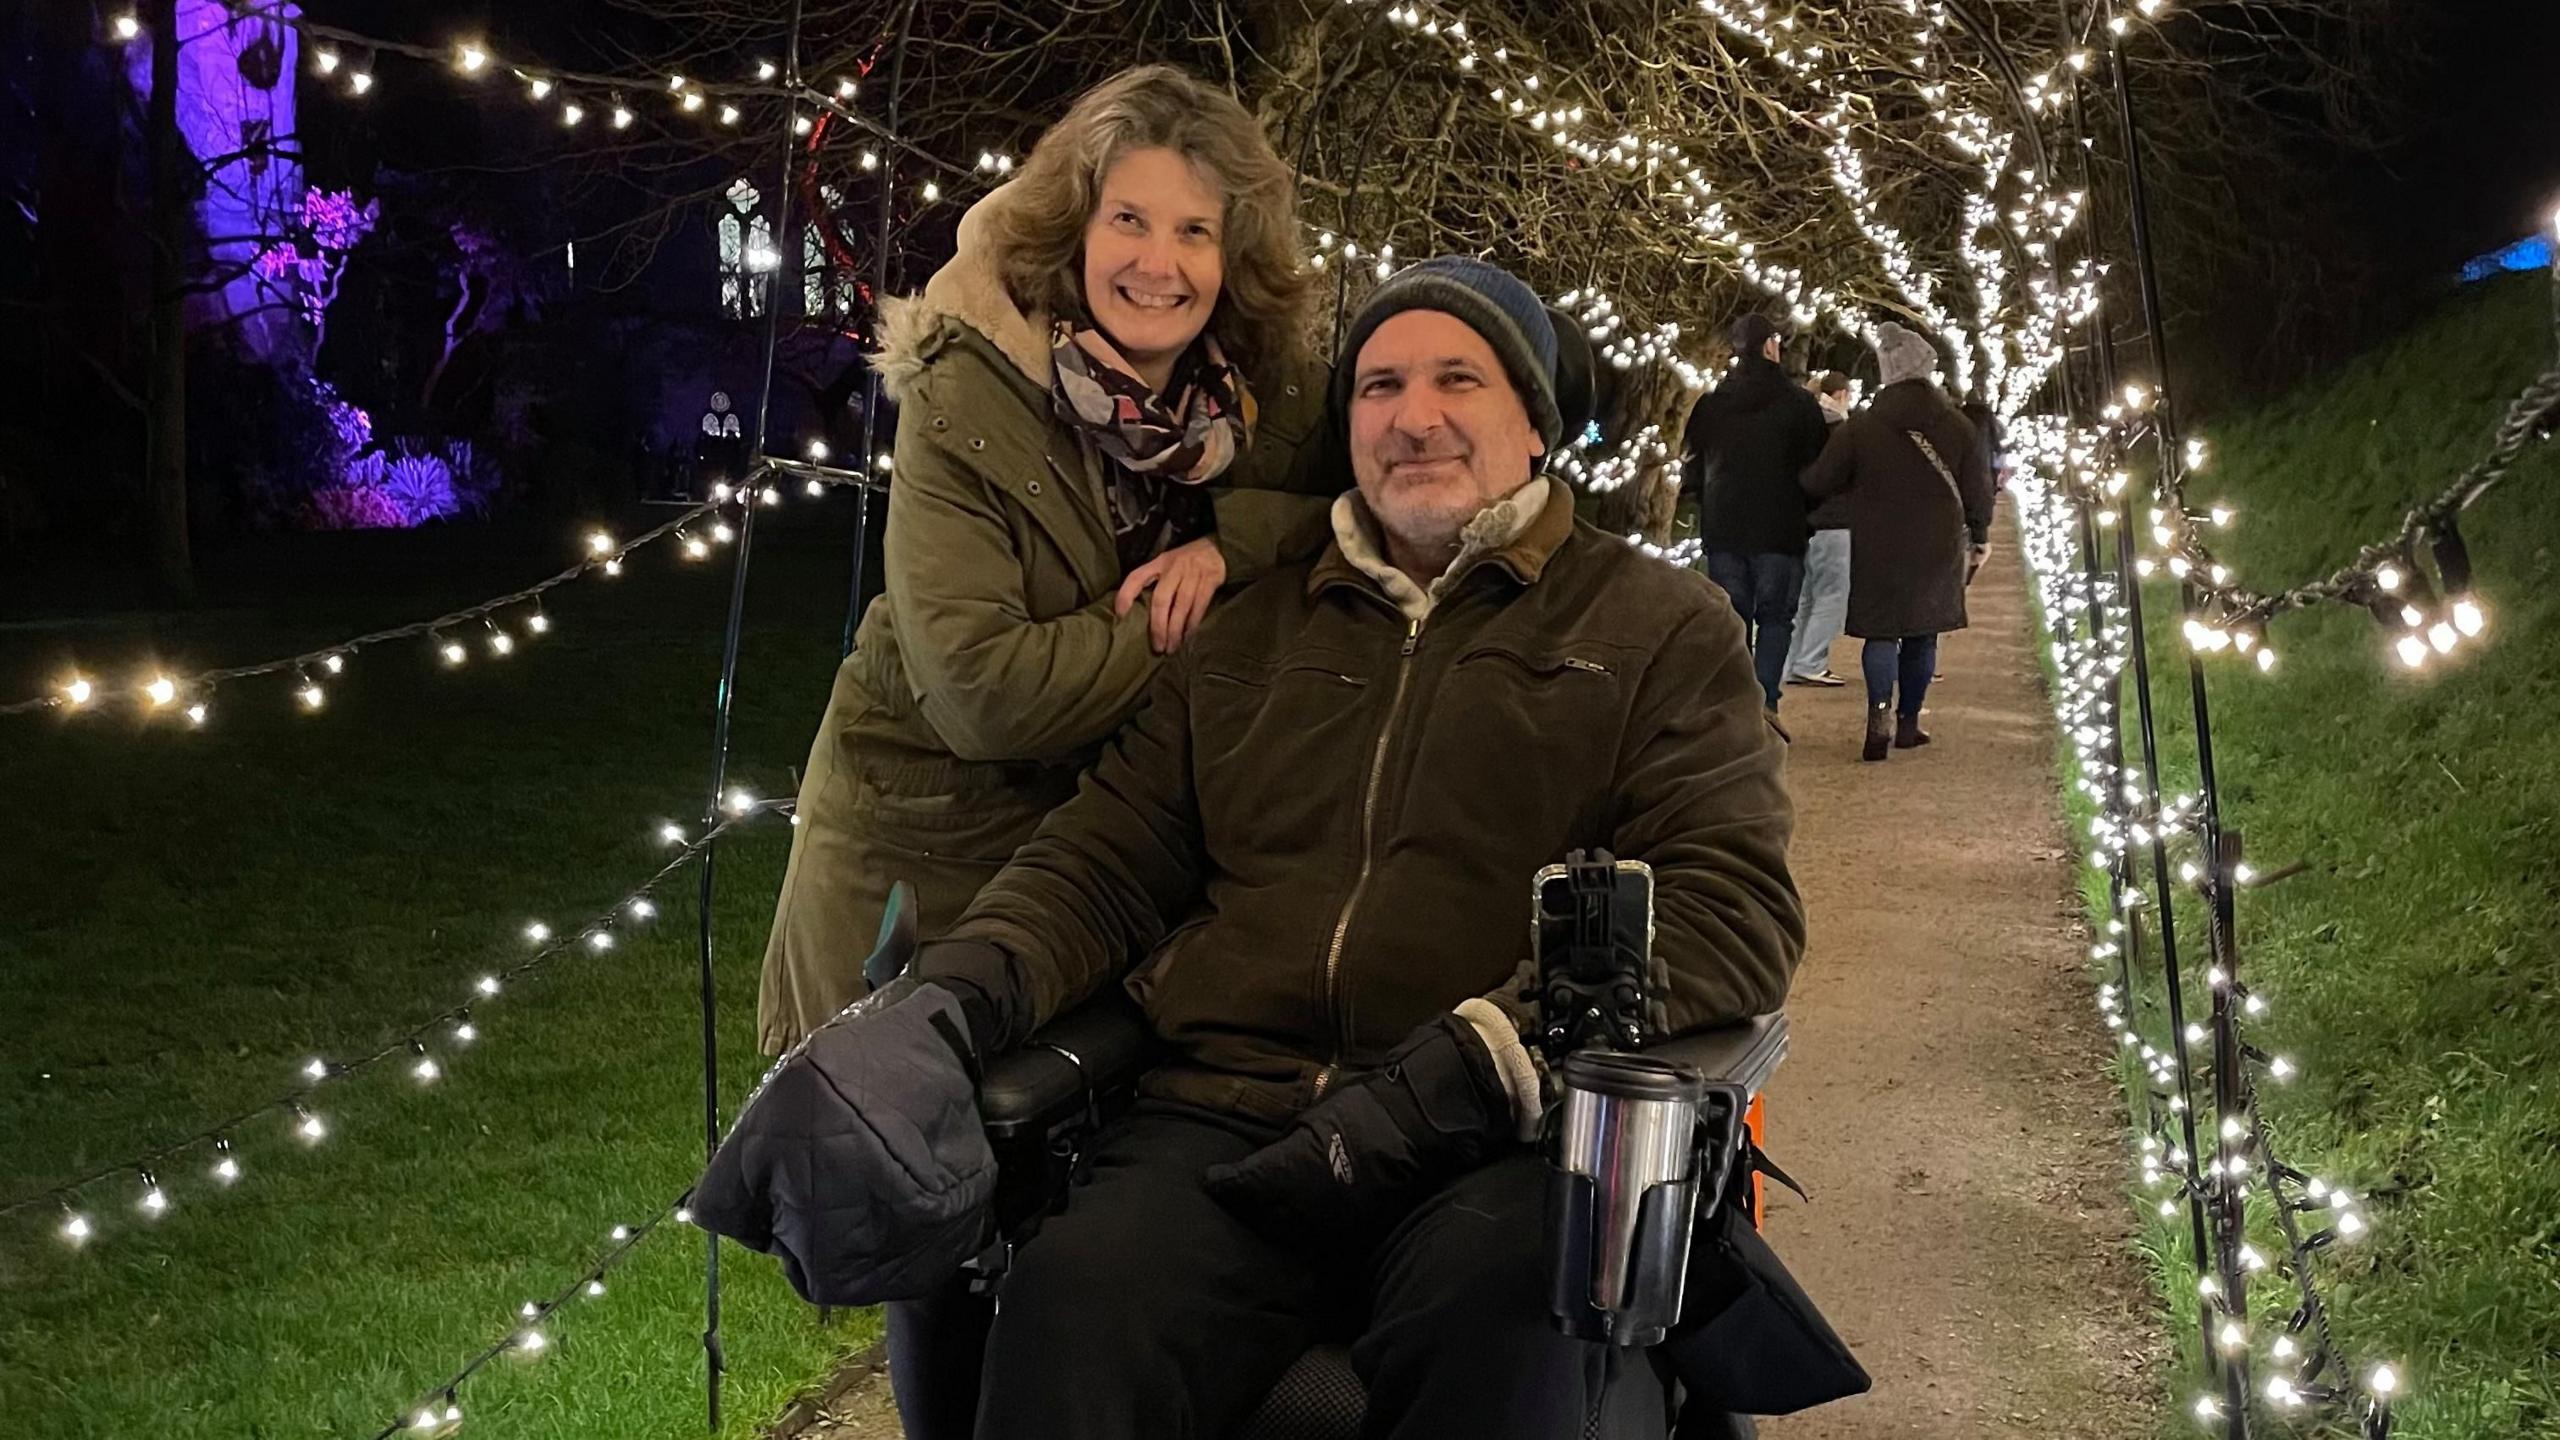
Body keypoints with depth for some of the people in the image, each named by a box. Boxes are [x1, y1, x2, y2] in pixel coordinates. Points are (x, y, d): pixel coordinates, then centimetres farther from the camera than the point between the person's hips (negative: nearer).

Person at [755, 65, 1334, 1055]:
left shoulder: (1268, 391, -6)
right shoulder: (965, 401, -21)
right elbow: (980, 691, -28)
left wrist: (1235, 540, -24)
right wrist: (1184, 623, -22)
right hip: (927, 848, -3)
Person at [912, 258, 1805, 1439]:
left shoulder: (1658, 629, 13)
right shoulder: (1249, 635, 26)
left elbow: (1731, 901, -1)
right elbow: (1106, 860, 23)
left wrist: (1462, 1074, -15)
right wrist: (966, 984, -2)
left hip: (1507, 1137, -2)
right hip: (1227, 1115, 3)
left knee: (1502, 1337, -39)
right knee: (1075, 1305, -32)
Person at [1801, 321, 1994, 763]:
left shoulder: (1860, 427, -8)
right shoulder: (1957, 427, -2)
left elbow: (1820, 483, -4)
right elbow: (1978, 490, 3)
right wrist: (1978, 539, 17)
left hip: (1878, 548, -2)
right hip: (1938, 548, 2)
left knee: (1881, 631, 0)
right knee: (1923, 632, 13)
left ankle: (1880, 712, -22)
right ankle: (1908, 722, 18)